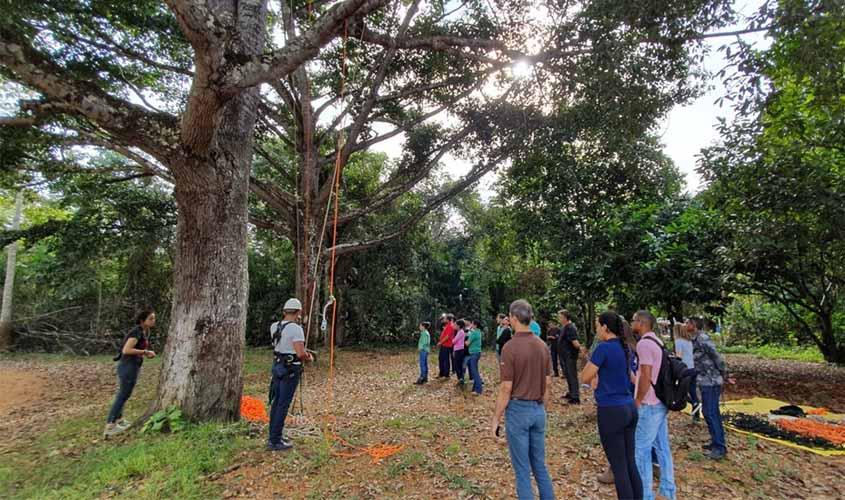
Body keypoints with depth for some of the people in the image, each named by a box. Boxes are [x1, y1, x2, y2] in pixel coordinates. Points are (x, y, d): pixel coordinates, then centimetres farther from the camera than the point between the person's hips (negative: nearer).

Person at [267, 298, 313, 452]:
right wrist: (309, 358, -3)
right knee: (283, 405, -1)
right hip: (291, 370, -8)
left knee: (276, 403, 16)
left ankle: (274, 436, 27)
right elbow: (301, 354, -24)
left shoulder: (274, 326, 5)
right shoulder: (296, 329, -20)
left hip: (277, 367, 8)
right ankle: (275, 441, 4)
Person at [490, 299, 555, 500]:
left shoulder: (510, 347, -18)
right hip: (538, 409, 6)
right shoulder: (542, 345, 1)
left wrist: (495, 419, -7)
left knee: (522, 468, 7)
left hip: (518, 410, -6)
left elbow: (506, 389, -16)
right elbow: (548, 384, 8)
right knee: (540, 465, 20)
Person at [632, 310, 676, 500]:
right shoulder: (658, 342, 11)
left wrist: (637, 401, -12)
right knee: (662, 448, 16)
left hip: (649, 405, -9)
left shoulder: (644, 343, -19)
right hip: (661, 403, 9)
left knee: (641, 449, 1)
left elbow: (646, 376, -22)